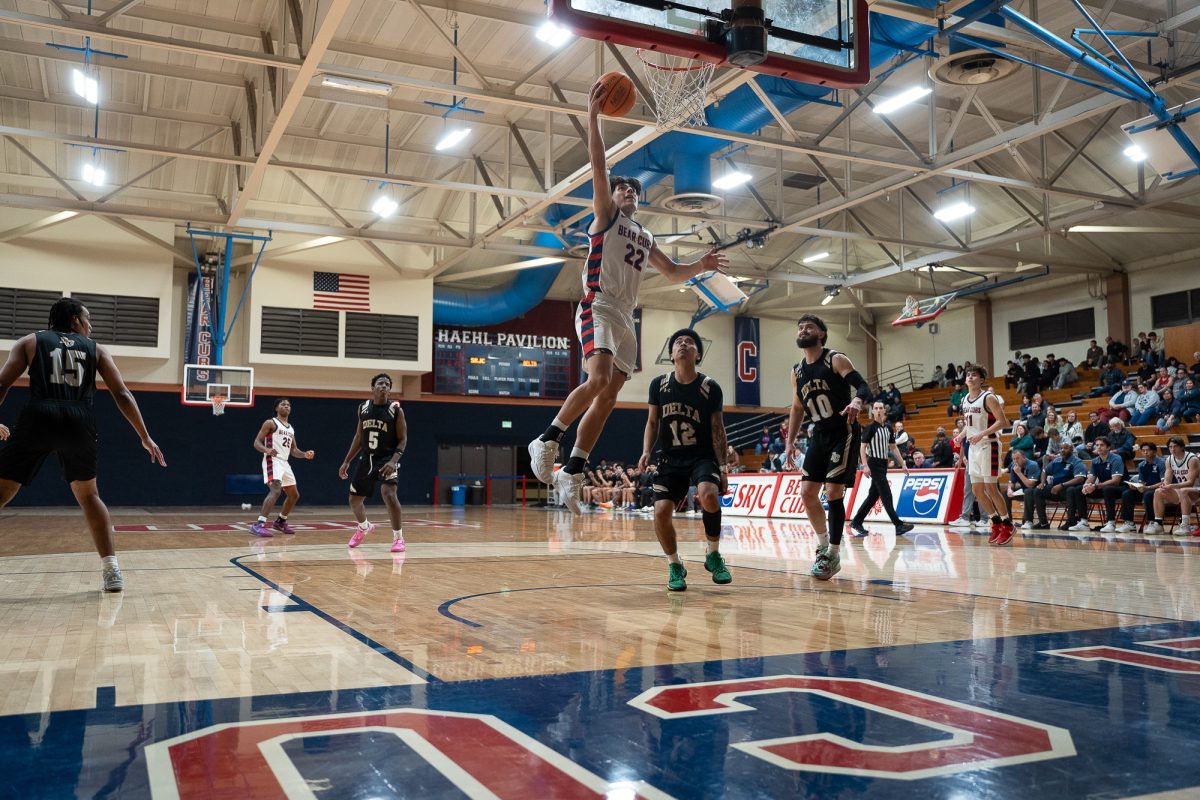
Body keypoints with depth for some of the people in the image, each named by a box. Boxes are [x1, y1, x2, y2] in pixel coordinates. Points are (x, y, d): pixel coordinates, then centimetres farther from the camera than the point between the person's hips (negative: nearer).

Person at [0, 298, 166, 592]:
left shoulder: (30, 342, 20)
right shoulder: (95, 348, 21)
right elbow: (122, 394, 12)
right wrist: (145, 438, 13)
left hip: (38, 417, -1)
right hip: (79, 421, 1)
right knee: (88, 495, 20)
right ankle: (111, 570, 12)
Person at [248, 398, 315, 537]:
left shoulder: (291, 429, 20)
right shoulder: (270, 423, -2)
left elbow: (293, 450, 23)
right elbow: (256, 442, -8)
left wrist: (305, 454, 2)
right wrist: (267, 450, -29)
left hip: (284, 463, 9)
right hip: (272, 461, -8)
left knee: (294, 495, 15)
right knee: (275, 491, -28)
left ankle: (280, 521, 34)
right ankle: (259, 525, -32)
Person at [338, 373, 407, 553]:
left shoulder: (396, 410, -9)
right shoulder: (363, 408, 4)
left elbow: (403, 440, -10)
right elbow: (358, 437, 14)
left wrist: (393, 461, -25)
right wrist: (346, 462, 12)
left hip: (386, 460, -5)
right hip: (366, 459, 5)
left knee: (388, 494, -28)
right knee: (354, 499, 12)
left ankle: (398, 537, -13)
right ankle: (364, 527, 44)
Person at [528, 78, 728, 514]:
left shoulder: (646, 237, 27)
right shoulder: (605, 215, 9)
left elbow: (673, 273, 33)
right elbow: (598, 167, -4)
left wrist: (699, 266, 14)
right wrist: (593, 116, -13)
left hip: (626, 317, 7)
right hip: (598, 307, -7)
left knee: (608, 397, 1)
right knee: (599, 380, -28)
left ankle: (572, 473, 5)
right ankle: (547, 440, -13)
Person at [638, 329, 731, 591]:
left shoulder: (711, 388, -4)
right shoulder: (659, 385, 1)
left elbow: (717, 429, 0)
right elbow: (652, 423, 10)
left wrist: (723, 467, -6)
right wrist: (646, 452, -5)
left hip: (702, 457, -2)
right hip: (669, 460, 2)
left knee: (708, 495, -31)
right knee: (661, 511, -16)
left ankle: (713, 555, -8)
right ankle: (674, 566, 8)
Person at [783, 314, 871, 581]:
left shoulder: (836, 360, -10)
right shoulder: (797, 372, 8)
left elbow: (863, 386, -22)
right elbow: (797, 408, 17)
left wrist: (857, 401, -45)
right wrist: (790, 441, 13)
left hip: (844, 433, -6)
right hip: (819, 435, 6)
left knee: (833, 492, -10)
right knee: (807, 492, 2)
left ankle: (834, 555, 1)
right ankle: (823, 545, 20)